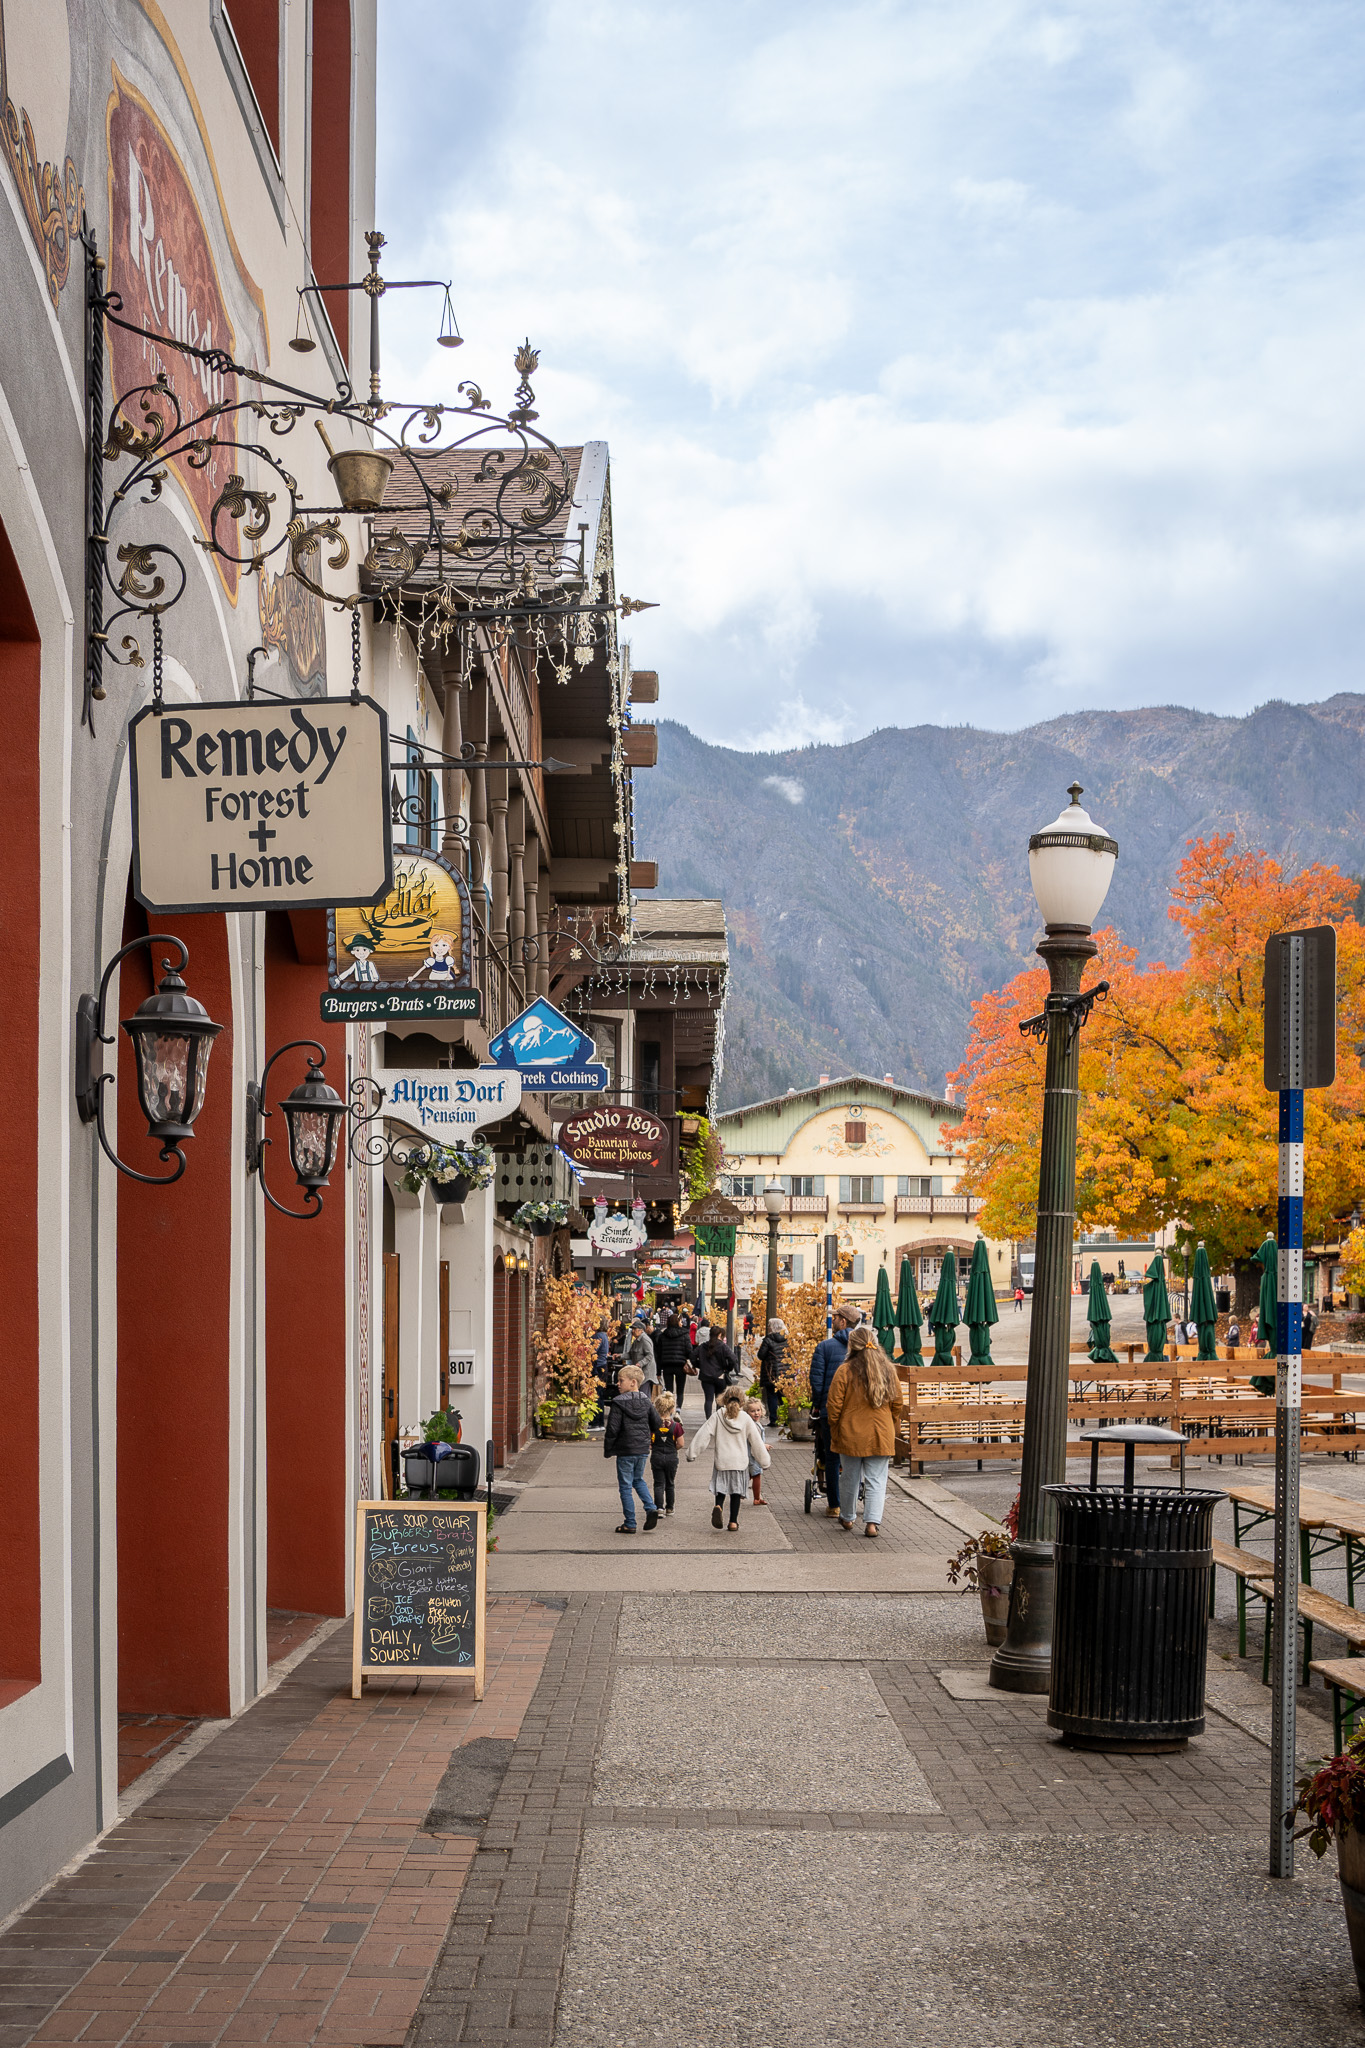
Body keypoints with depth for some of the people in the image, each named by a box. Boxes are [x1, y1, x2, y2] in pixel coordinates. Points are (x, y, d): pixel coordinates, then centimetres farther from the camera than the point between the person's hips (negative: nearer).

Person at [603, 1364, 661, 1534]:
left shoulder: (618, 1403, -14)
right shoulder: (646, 1402, 3)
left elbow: (612, 1429, -15)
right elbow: (657, 1423, 8)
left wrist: (608, 1450, -5)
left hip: (625, 1451, -6)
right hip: (643, 1450, 6)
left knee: (626, 1486, 4)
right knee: (638, 1480, 25)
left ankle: (630, 1524, 6)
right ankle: (651, 1508, 4)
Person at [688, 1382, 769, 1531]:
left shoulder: (717, 1416, -3)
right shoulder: (745, 1419, -1)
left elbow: (703, 1435, -8)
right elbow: (757, 1442, 4)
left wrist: (692, 1453, -4)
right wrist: (764, 1461, 12)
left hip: (721, 1460, 0)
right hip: (740, 1461, 0)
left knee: (721, 1487, 12)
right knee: (736, 1491, 11)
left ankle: (718, 1507, -18)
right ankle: (733, 1521, 9)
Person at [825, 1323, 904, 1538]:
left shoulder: (845, 1371, -10)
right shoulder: (889, 1370, 1)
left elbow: (833, 1405, -8)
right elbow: (897, 1405, 8)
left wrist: (834, 1431, 5)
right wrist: (891, 1427, 21)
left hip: (851, 1435, -1)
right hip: (881, 1436, 2)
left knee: (849, 1478, 14)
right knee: (876, 1481, 4)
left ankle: (847, 1518, 29)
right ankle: (872, 1522, -7)